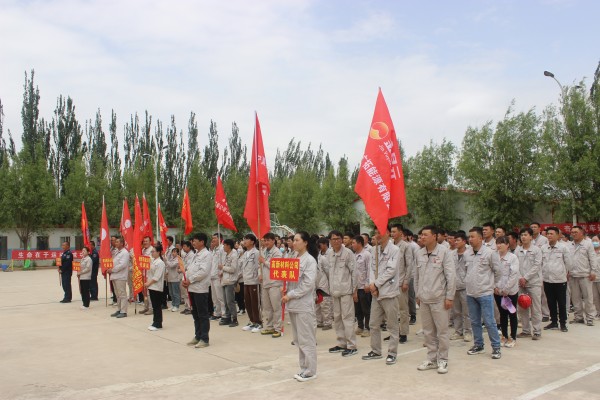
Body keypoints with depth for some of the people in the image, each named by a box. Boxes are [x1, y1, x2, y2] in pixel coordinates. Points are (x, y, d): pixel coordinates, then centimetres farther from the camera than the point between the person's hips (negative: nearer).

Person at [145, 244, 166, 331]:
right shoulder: (152, 261, 13)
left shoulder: (160, 263, -14)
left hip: (157, 287, -8)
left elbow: (156, 277, -18)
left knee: (157, 306, -3)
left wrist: (148, 283, -14)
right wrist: (147, 283, 5)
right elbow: (149, 273, 16)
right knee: (154, 305, 13)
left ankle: (158, 324, 3)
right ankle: (155, 322, 20)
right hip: (151, 286, 9)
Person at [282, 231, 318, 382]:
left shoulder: (310, 260, -9)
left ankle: (310, 371, 7)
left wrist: (290, 295, -16)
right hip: (293, 304, 8)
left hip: (304, 304, -8)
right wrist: (285, 289, -1)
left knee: (306, 339, -2)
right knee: (298, 339, 13)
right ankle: (304, 368, 23)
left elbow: (308, 283, -17)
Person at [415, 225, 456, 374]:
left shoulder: (444, 251, -9)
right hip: (424, 299, 5)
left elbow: (451, 276, -9)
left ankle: (442, 360, 16)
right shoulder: (419, 254, 5)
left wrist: (449, 297, -10)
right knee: (428, 331, 12)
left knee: (442, 331, 3)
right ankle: (432, 359, 24)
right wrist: (418, 294, 13)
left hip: (439, 298, -5)